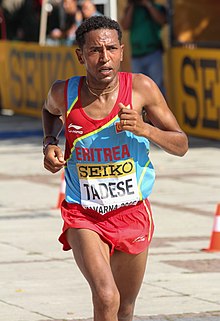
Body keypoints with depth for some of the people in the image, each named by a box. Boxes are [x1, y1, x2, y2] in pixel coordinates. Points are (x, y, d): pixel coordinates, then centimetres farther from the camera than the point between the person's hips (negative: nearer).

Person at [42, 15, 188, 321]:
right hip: (83, 215, -2)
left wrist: (144, 129, -22)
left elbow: (181, 145, -4)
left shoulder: (141, 88, -10)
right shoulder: (64, 93, -8)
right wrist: (50, 143, -1)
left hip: (133, 213, 2)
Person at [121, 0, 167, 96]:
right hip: (136, 56, 3)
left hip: (153, 53, -3)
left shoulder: (157, 8, 8)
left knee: (157, 87, -10)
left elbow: (161, 20, -12)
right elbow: (125, 26, -1)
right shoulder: (130, 10, 13)